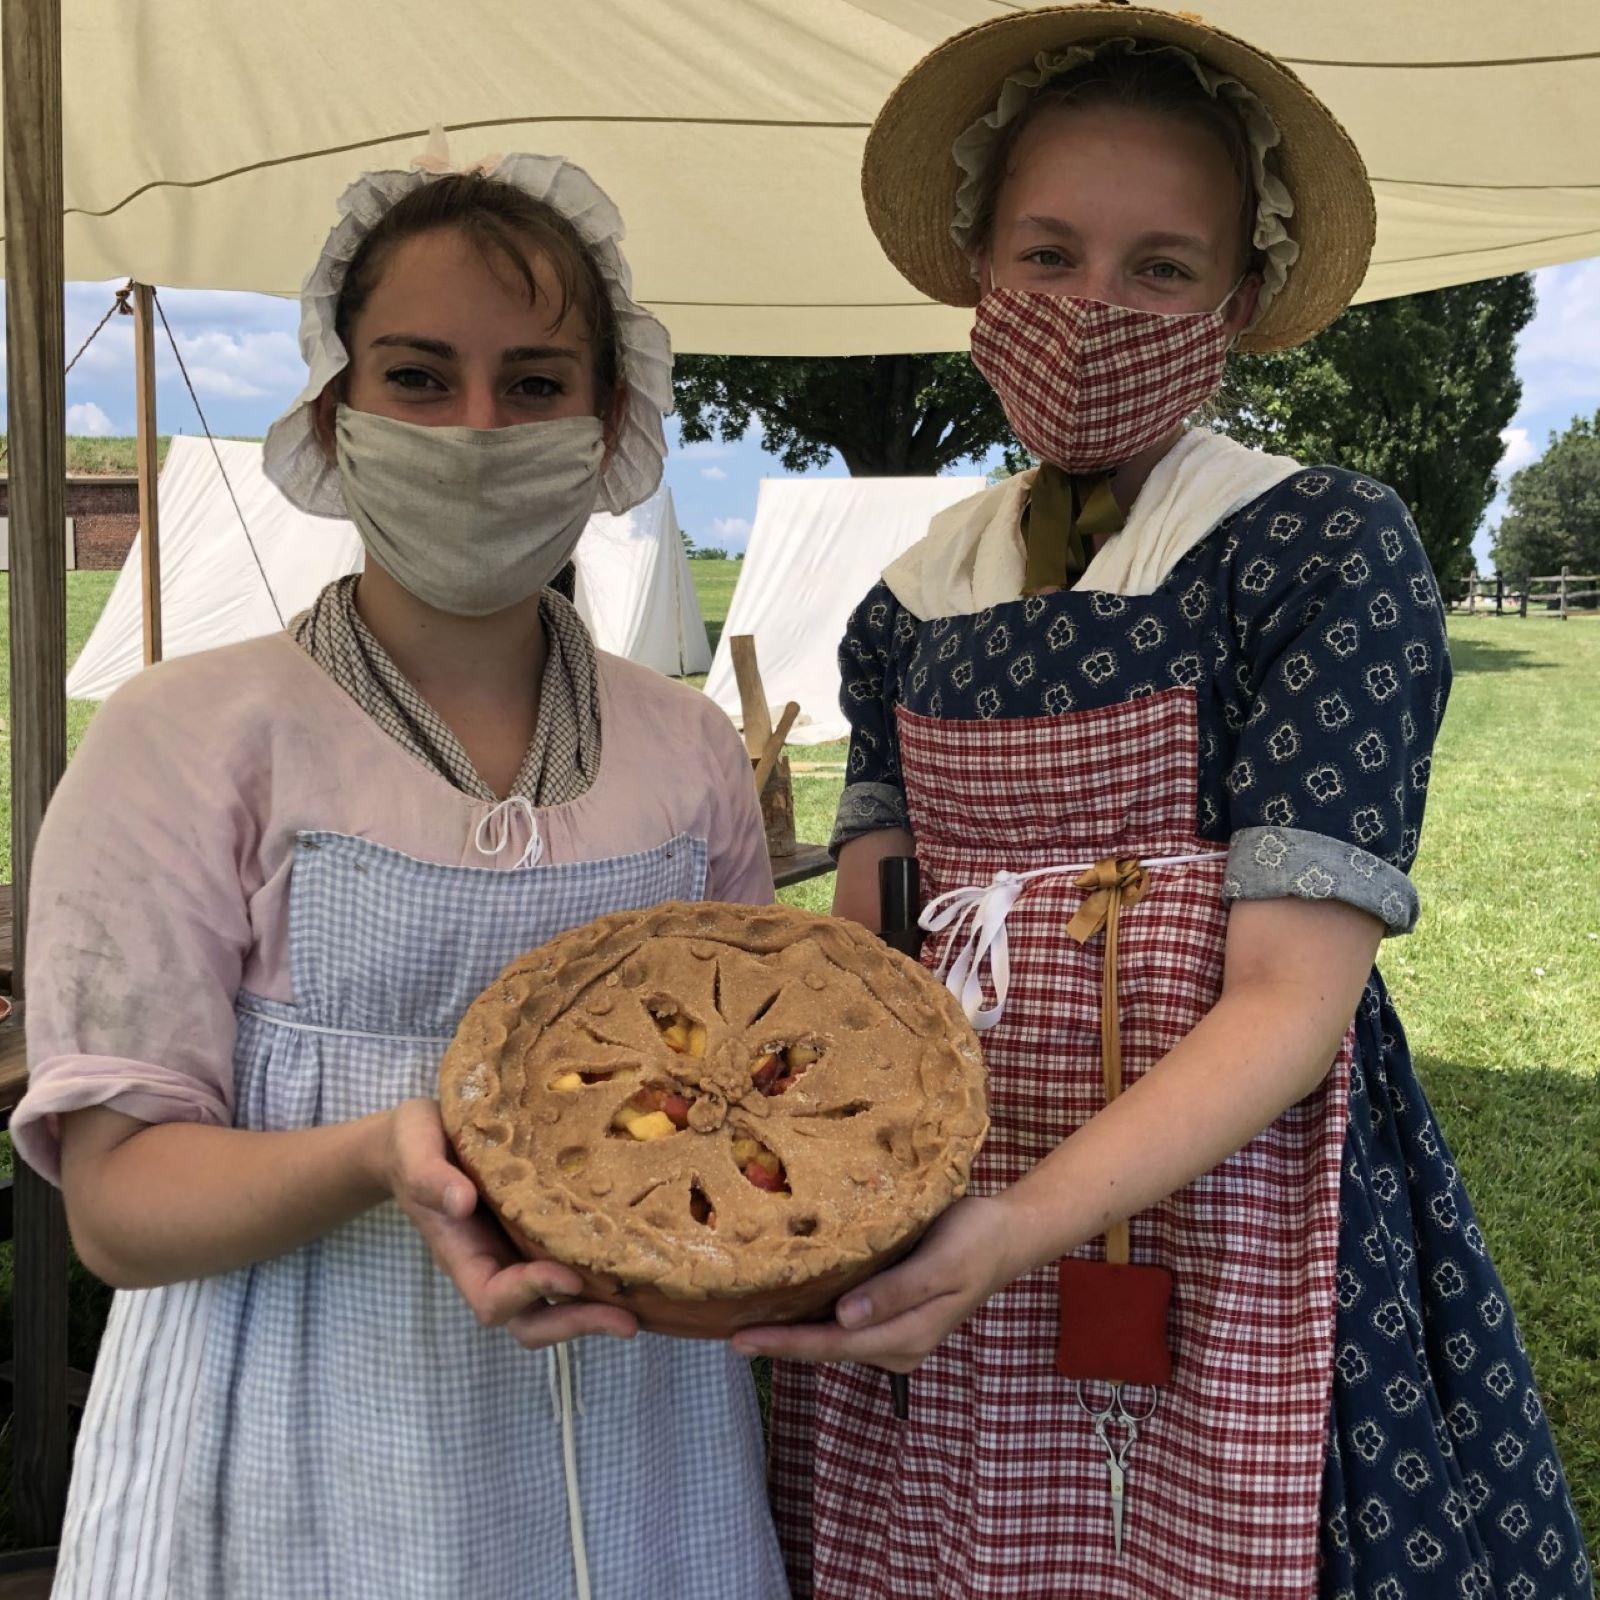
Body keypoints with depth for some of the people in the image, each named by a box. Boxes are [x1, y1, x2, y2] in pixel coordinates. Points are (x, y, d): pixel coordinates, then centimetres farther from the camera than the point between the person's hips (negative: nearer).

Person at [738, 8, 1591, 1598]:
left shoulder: (1327, 550, -9)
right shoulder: (913, 604, 6)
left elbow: (1292, 999, -17)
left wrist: (1021, 1230, -30)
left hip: (1220, 1210, -4)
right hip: (925, 1233, 5)